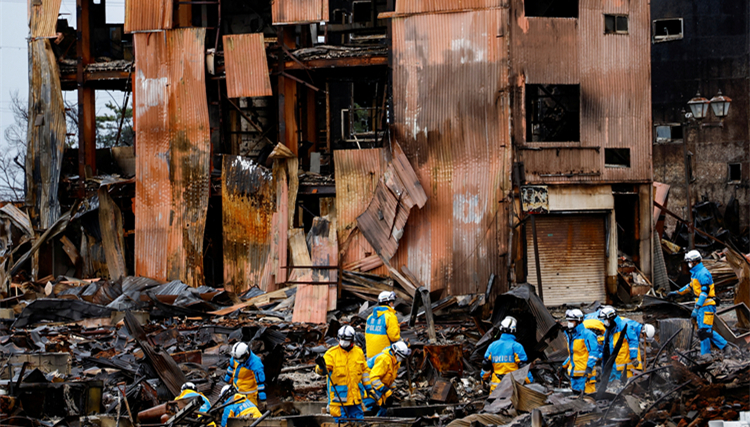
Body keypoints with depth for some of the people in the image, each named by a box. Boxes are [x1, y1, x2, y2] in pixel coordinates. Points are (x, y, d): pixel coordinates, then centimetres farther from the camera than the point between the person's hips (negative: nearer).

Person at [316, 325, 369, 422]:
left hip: (355, 395, 4)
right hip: (339, 395, -4)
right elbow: (323, 370, -16)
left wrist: (368, 386, 17)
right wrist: (322, 367, -39)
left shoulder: (359, 352, 7)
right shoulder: (332, 353, -7)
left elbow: (364, 370, 19)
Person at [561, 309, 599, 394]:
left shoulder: (587, 334, -10)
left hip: (585, 373, -9)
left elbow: (593, 353, -14)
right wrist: (564, 365, 27)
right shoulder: (570, 335, 17)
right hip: (574, 373, 9)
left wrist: (589, 367, -23)